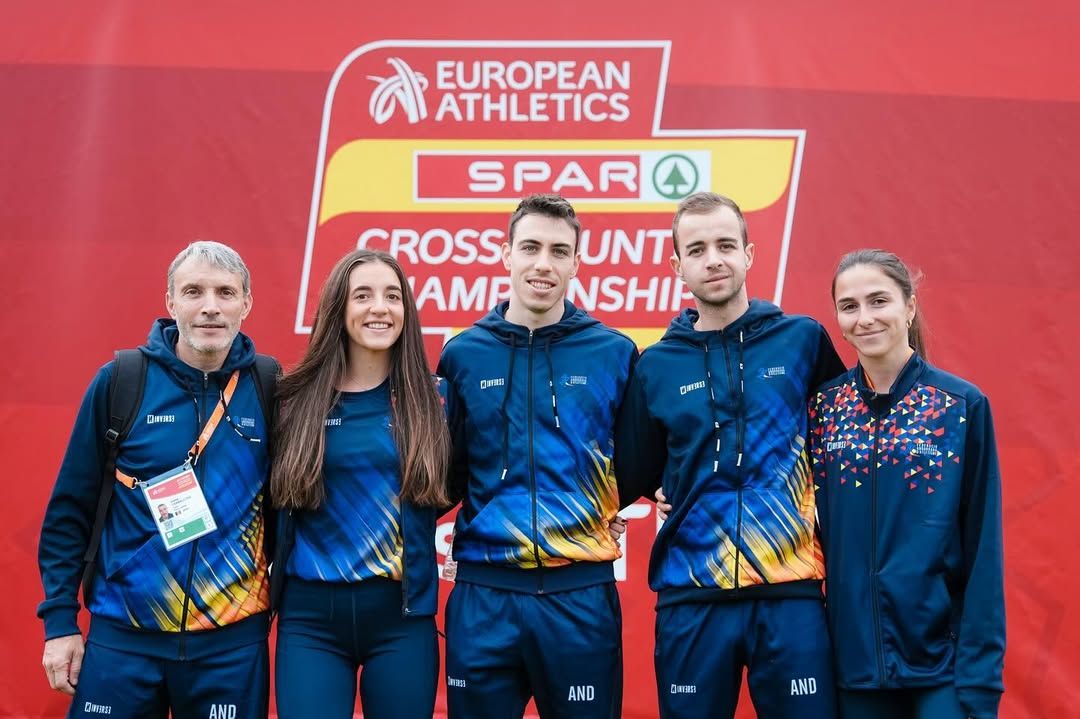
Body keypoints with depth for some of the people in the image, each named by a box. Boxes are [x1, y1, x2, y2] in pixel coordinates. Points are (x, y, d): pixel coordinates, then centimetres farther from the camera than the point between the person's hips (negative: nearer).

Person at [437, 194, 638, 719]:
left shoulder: (614, 352, 2)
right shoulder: (462, 353, 5)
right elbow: (447, 473, 11)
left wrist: (602, 508, -3)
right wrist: (470, 518, -5)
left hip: (580, 593, -1)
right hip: (483, 594, 1)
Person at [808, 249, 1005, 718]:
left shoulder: (962, 406, -5)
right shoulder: (823, 409, 4)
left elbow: (983, 551, -6)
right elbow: (810, 528, 8)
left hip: (941, 659, -3)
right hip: (853, 659, 3)